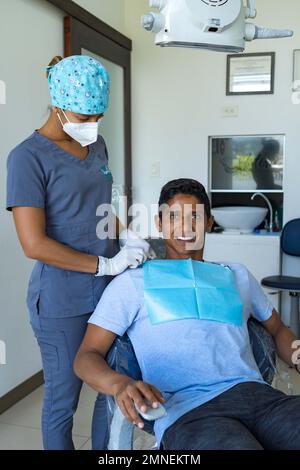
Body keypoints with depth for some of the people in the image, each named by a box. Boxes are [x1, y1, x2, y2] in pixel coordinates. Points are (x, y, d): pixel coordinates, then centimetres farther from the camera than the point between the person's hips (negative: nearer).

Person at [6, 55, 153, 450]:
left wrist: (126, 235, 1)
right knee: (63, 400, 10)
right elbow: (34, 244, -18)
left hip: (110, 290, 7)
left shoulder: (96, 145, 9)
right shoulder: (29, 157, -13)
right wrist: (106, 264, -16)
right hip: (62, 301, -6)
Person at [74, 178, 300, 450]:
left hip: (257, 394, 5)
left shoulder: (237, 275, 25)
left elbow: (277, 329, 32)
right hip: (186, 410, -4)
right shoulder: (133, 282, 13)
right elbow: (87, 356, 7)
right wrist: (120, 384, -17)